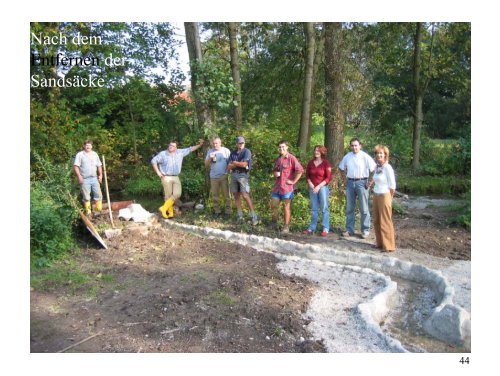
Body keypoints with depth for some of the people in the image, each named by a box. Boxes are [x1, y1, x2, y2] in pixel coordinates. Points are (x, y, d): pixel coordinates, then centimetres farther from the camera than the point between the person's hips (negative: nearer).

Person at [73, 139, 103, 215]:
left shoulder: (95, 154, 13)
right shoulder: (80, 154, -2)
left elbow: (99, 165, 16)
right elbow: (75, 166, -8)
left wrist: (100, 175, 6)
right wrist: (79, 176, -16)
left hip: (94, 178, 4)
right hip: (84, 179, -4)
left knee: (98, 195, 4)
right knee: (86, 197, 2)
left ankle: (99, 210, 13)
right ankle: (88, 211, 12)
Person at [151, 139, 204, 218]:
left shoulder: (180, 152, 8)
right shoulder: (163, 154, -1)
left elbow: (190, 149, 14)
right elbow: (153, 161, 2)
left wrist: (199, 145, 8)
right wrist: (158, 172, -4)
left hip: (176, 178, 4)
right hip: (166, 178, -4)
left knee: (177, 194, -9)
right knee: (168, 196, -2)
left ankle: (164, 208, 1)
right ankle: (170, 212, 9)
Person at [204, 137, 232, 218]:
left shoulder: (226, 150, 1)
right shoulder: (210, 151, 7)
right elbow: (206, 165, 6)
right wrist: (210, 158, -12)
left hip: (224, 176, -2)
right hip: (213, 177, 2)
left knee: (226, 195, -1)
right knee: (215, 195, 6)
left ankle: (228, 211, 4)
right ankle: (217, 211, 15)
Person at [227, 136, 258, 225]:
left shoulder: (247, 151, -5)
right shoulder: (233, 153, 10)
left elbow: (244, 164, -16)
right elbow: (229, 167, 4)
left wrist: (234, 163, -2)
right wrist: (239, 163, -10)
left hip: (243, 175, -6)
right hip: (234, 175, 6)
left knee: (245, 195, -13)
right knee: (236, 195, 7)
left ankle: (253, 216, -7)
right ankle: (240, 216, 16)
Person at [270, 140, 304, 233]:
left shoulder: (291, 158, -10)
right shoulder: (278, 159, 13)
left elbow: (300, 170, -17)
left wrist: (293, 181, -16)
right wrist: (275, 173, 5)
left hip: (287, 187, -7)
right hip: (277, 186, 7)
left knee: (286, 206, 2)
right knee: (273, 205, 10)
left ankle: (286, 227, 10)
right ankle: (273, 223, 29)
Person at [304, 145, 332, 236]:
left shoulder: (326, 163, -5)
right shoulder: (311, 162, 6)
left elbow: (328, 177, -8)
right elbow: (307, 175, 13)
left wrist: (319, 186, -14)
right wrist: (310, 183, -6)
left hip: (323, 187, -4)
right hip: (312, 188, 4)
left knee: (324, 208, -2)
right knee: (314, 209, 10)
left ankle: (325, 229, 3)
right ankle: (312, 228, 16)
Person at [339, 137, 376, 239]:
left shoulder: (365, 157, -9)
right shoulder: (347, 157, 5)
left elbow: (373, 169, -10)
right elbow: (342, 168, 20)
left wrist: (369, 182, -11)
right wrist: (344, 180, 12)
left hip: (361, 183, -4)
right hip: (350, 183, 4)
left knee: (364, 208, 2)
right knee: (349, 208, 10)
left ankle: (365, 230, 12)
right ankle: (349, 229, 20)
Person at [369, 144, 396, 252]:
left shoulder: (387, 168, -15)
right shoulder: (377, 167, 6)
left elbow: (392, 186, -12)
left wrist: (388, 198, -5)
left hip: (384, 196, -7)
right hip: (376, 195, 7)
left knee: (385, 222, 1)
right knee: (376, 221, 13)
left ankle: (388, 246, 13)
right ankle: (379, 243, 27)